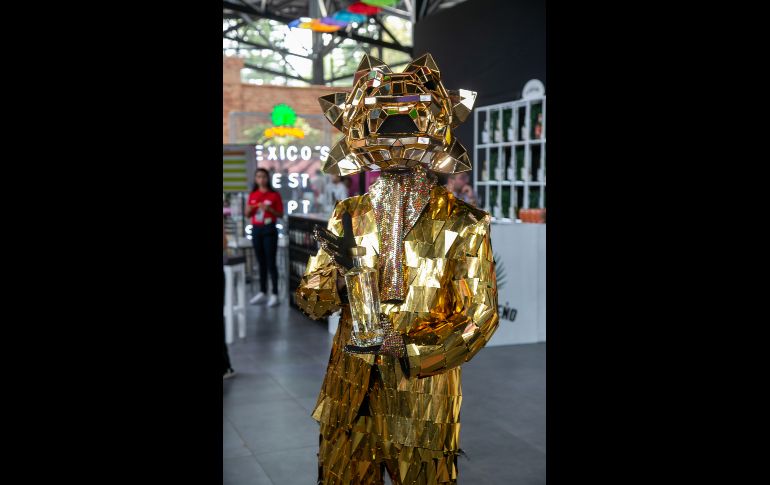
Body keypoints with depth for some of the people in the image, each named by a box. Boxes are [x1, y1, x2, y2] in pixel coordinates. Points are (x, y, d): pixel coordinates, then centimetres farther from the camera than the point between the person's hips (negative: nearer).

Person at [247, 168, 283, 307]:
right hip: (256, 230, 5)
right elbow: (248, 215, 15)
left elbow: (281, 214, -3)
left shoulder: (274, 195, -4)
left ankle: (274, 294, -1)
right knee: (261, 262, 11)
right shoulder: (252, 195, 9)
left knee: (271, 263, -4)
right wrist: (249, 209, -7)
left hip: (269, 230, -5)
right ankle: (262, 293, 17)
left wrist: (269, 209, -18)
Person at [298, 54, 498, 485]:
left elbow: (480, 316, -9)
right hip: (349, 396, 3)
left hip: (424, 397, -3)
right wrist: (343, 277, -19)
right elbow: (310, 300, 4)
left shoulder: (462, 224, -8)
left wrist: (408, 352, -22)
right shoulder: (348, 216, 2)